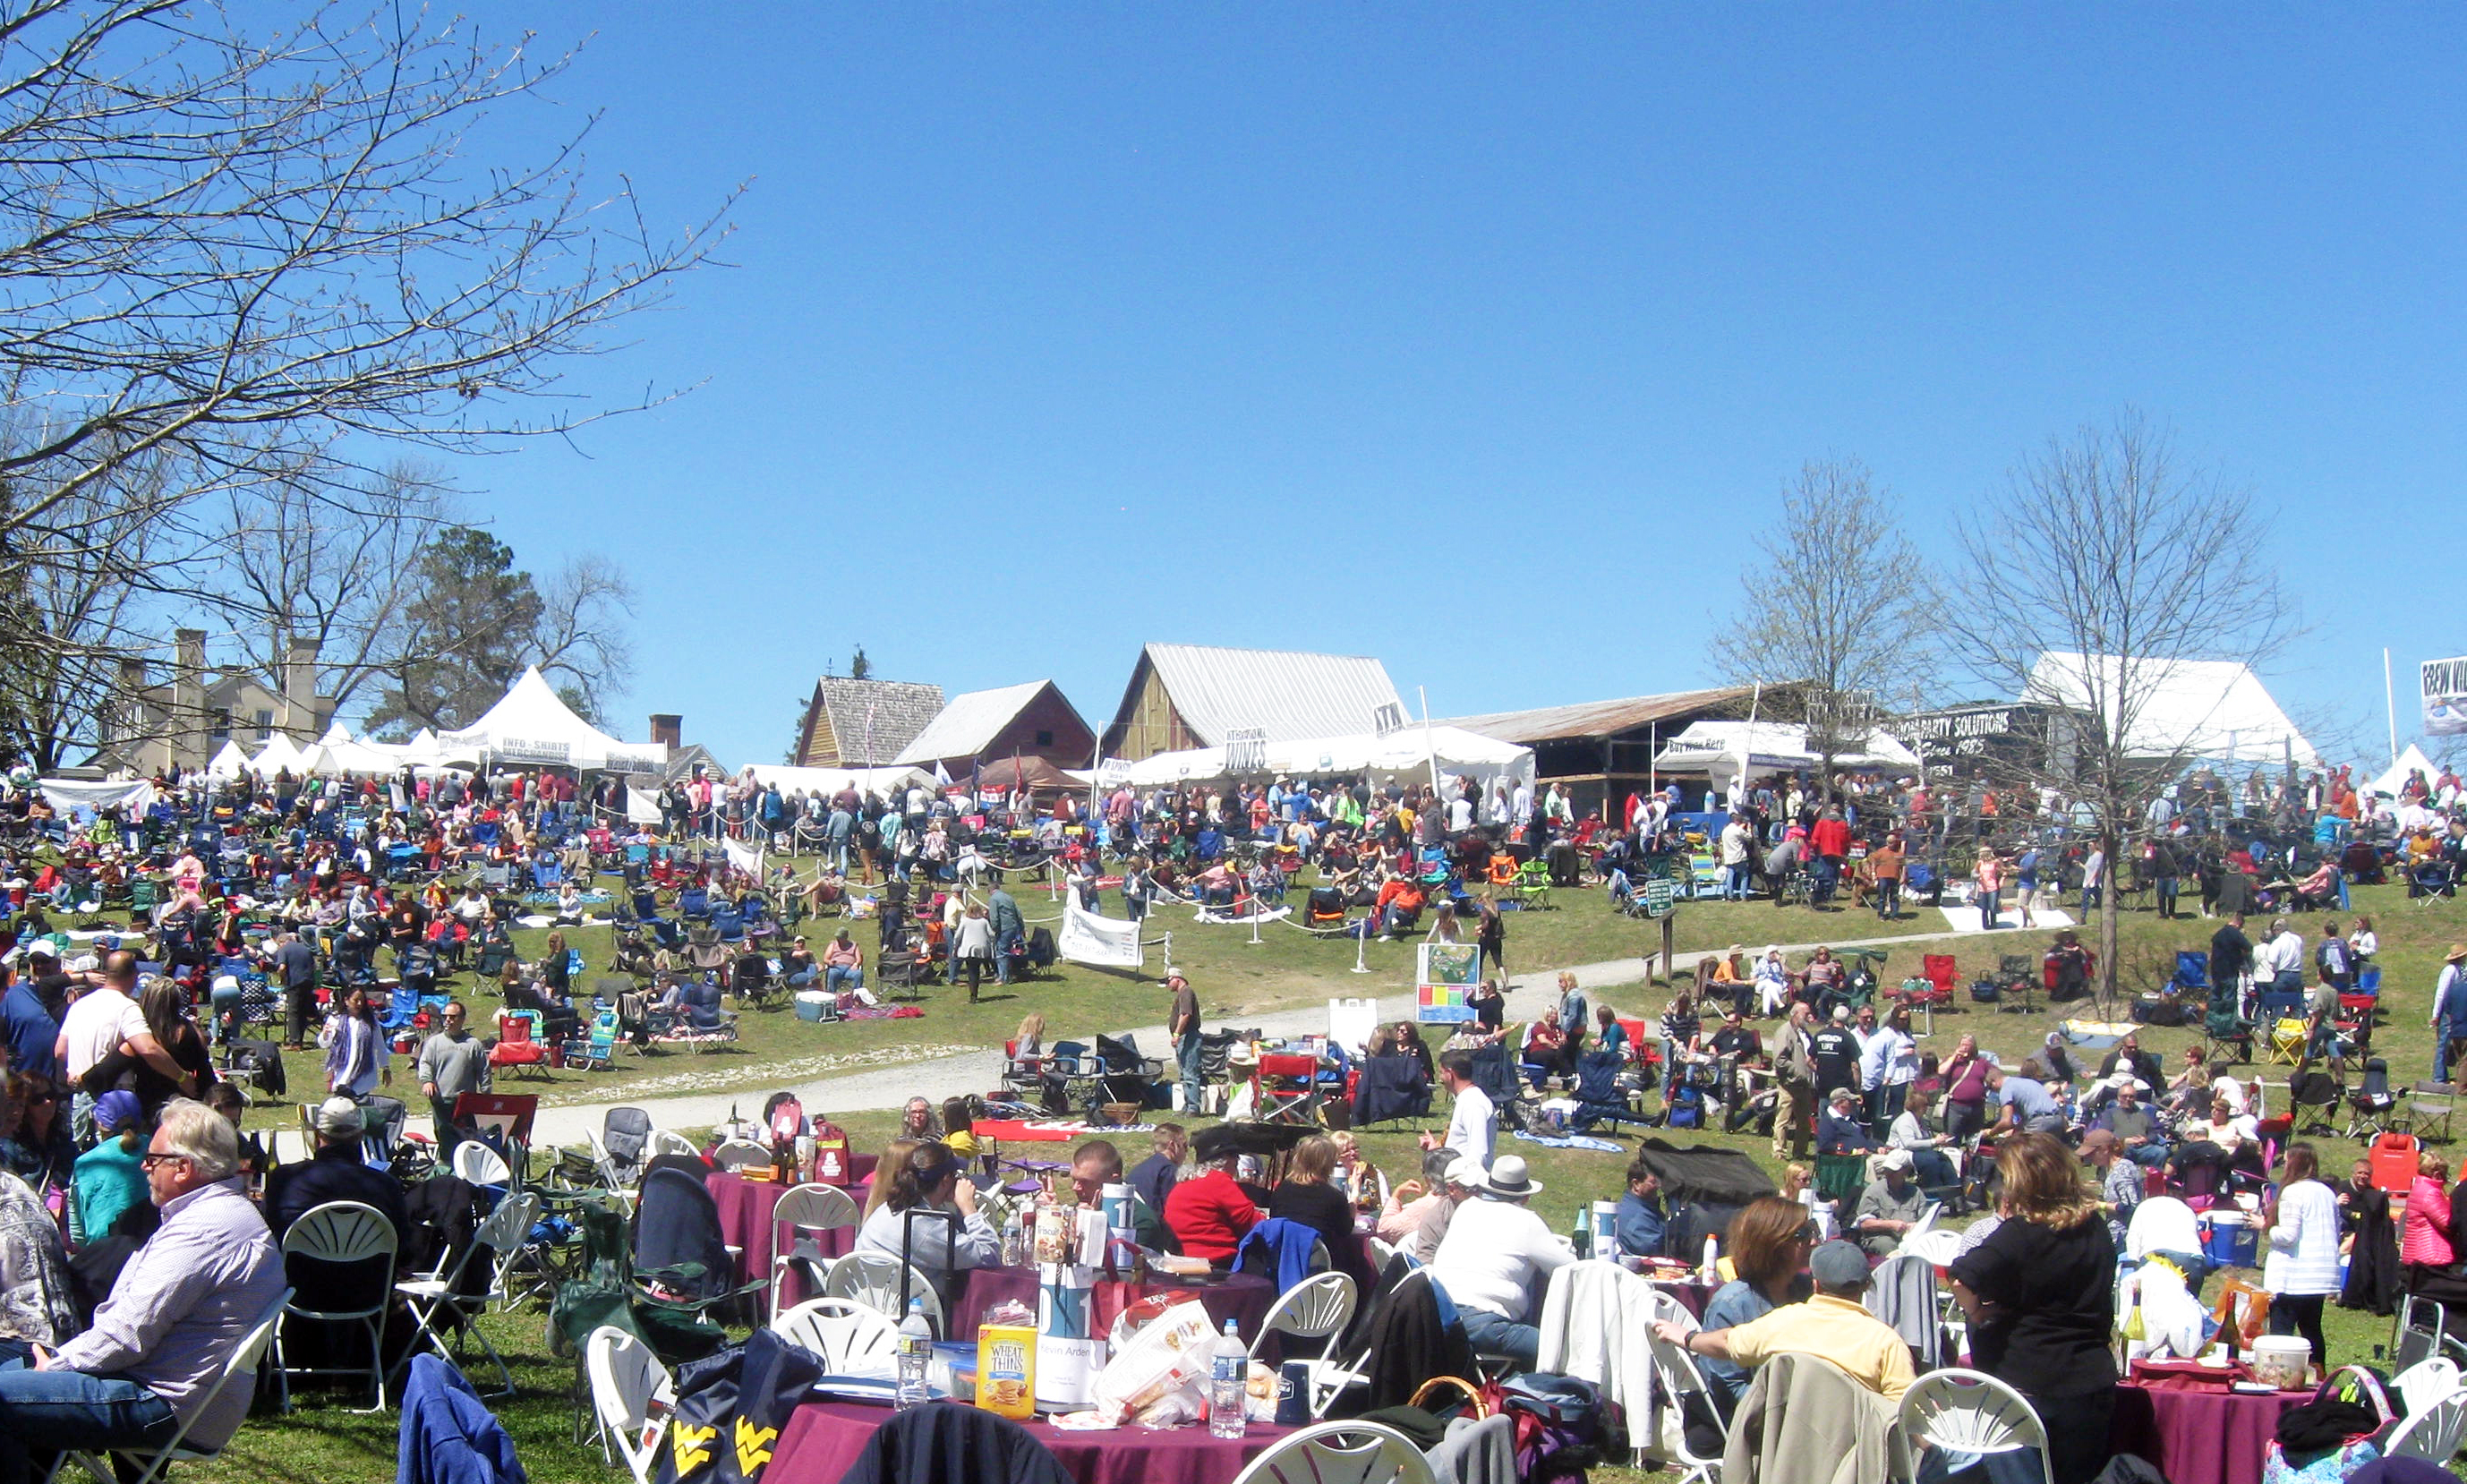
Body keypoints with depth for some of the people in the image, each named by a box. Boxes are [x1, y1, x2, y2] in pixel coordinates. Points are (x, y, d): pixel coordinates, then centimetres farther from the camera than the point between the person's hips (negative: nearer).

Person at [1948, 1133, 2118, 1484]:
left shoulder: (2020, 1233, -18)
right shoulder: (2096, 1228, 2)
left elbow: (1961, 1281, -31)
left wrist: (1977, 1313, -9)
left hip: (2030, 1386, -6)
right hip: (2092, 1383, 6)